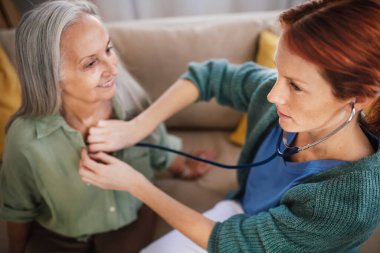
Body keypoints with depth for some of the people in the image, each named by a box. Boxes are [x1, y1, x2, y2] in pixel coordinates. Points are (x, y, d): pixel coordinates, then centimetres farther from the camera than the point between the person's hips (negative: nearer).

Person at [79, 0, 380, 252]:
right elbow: (208, 75, -9)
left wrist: (134, 183, -25)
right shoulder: (273, 94, -24)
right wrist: (135, 128, -20)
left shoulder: (353, 200, -37)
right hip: (241, 213, 4)